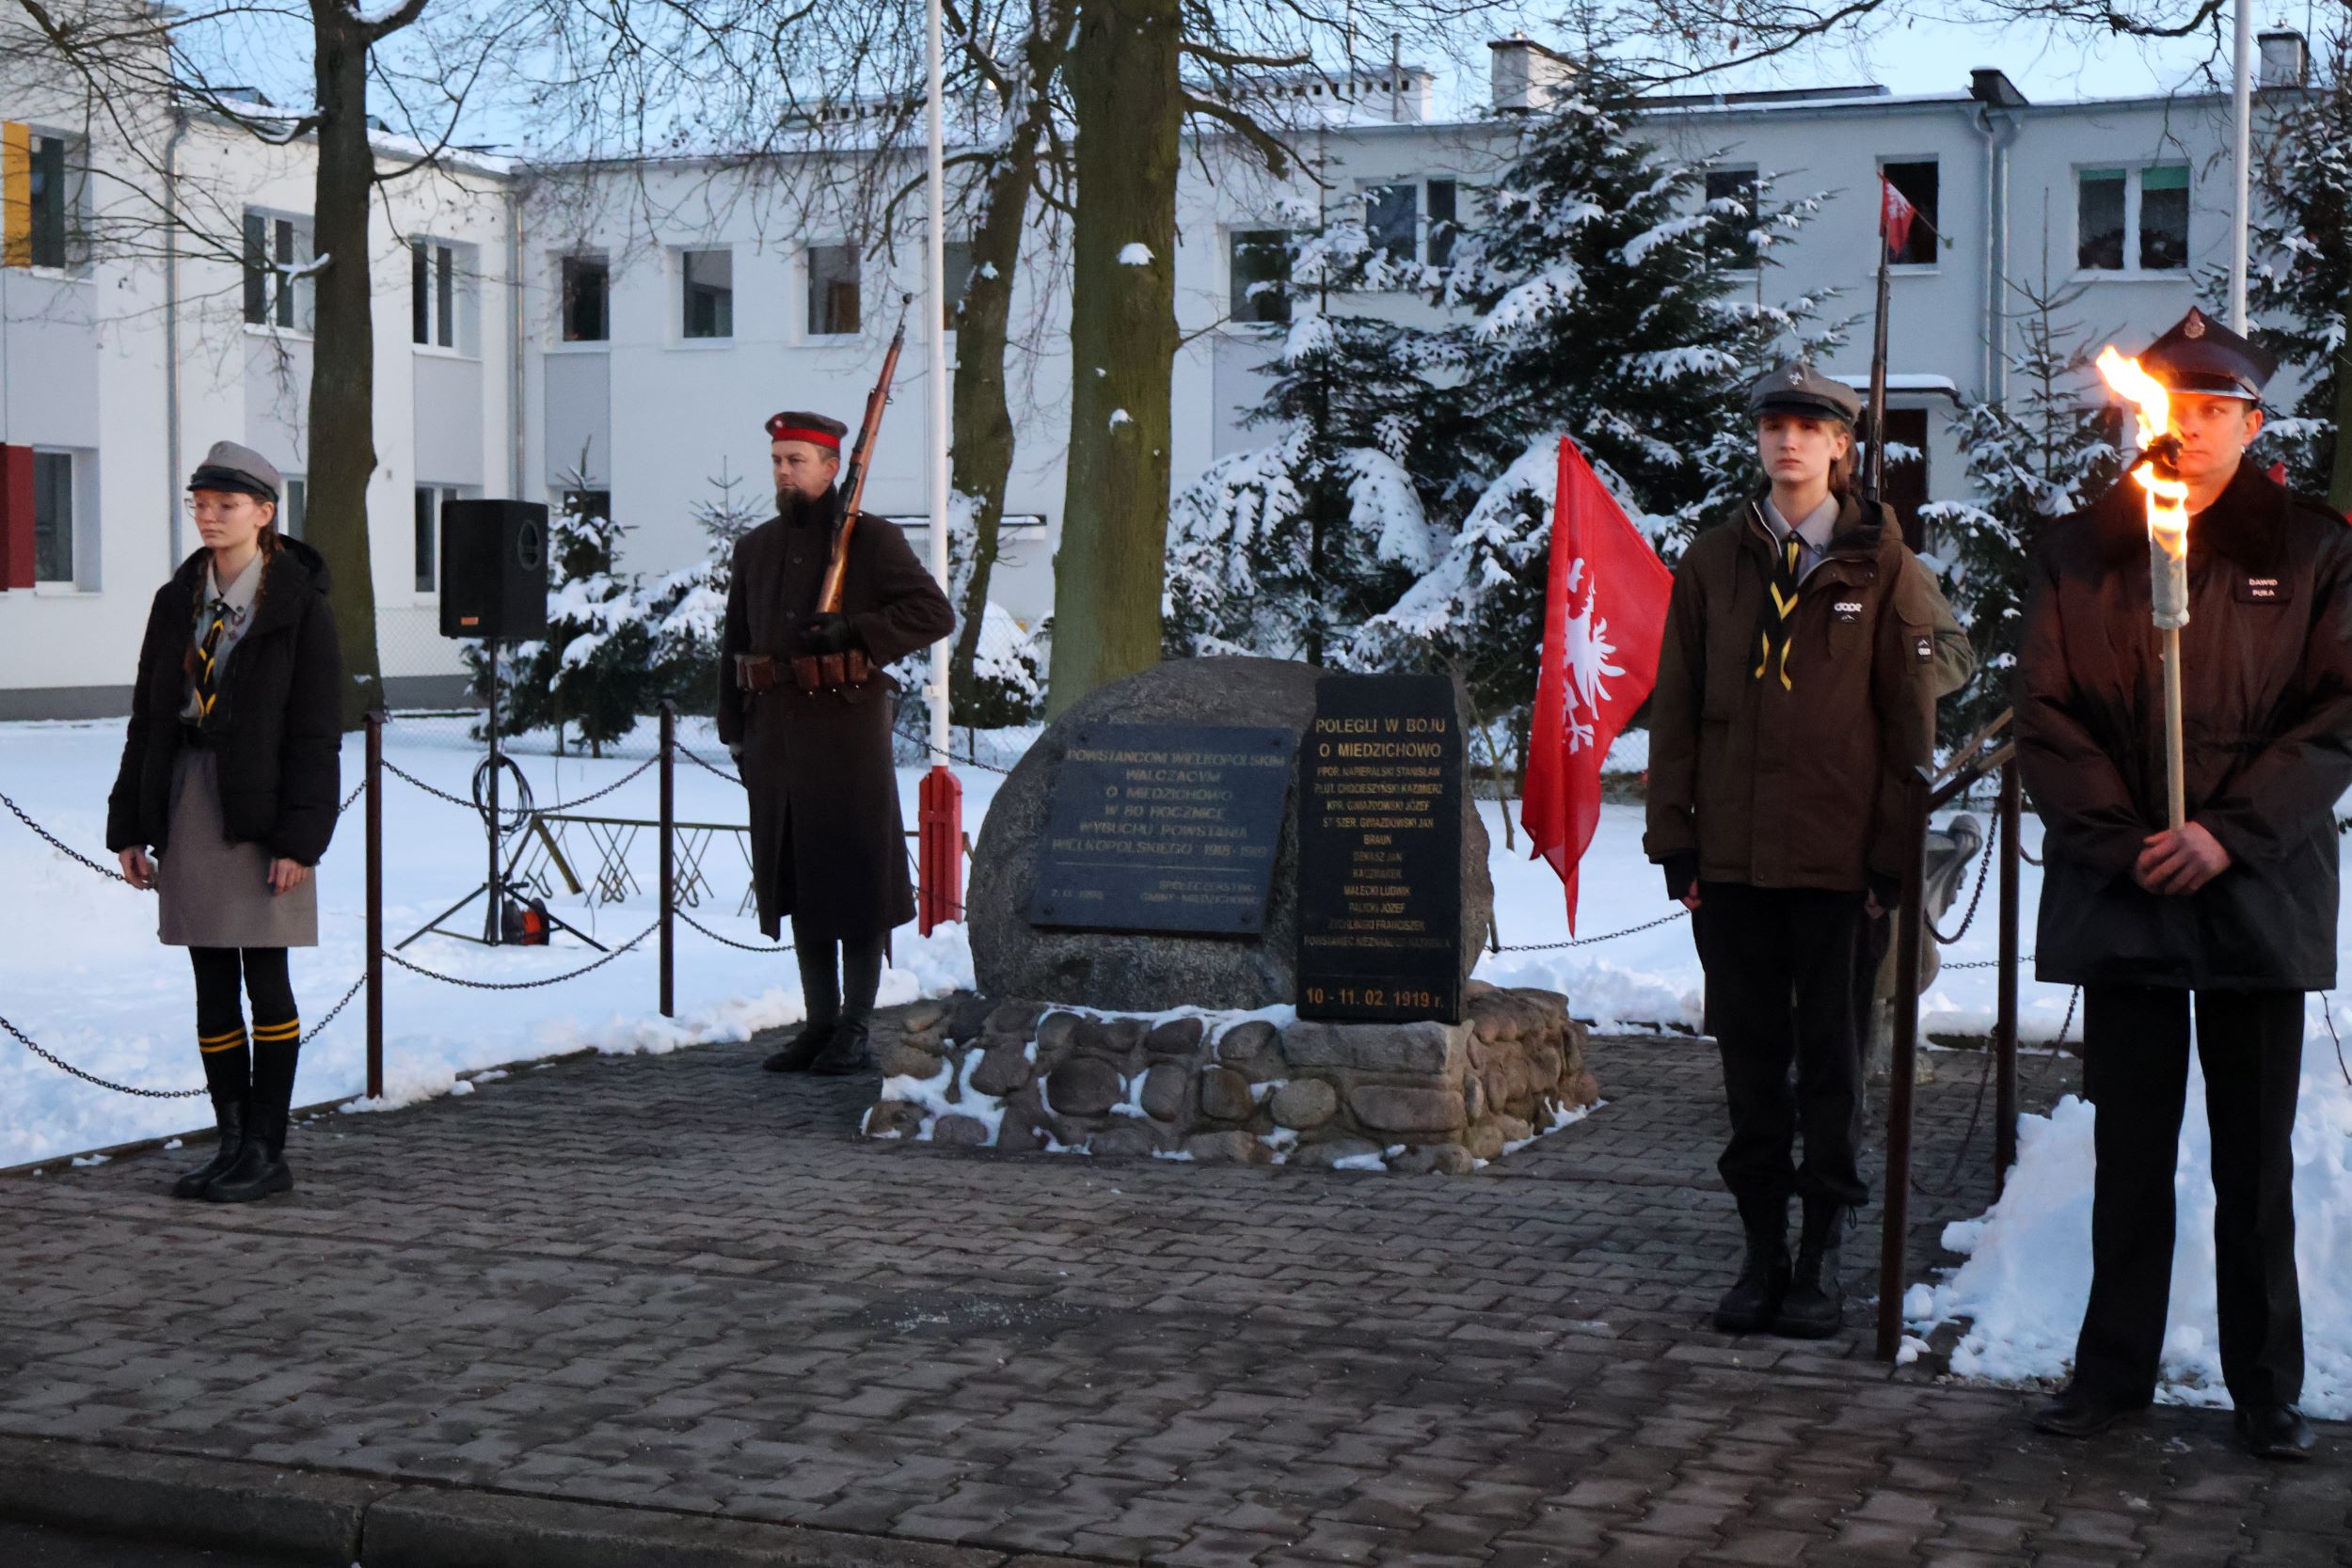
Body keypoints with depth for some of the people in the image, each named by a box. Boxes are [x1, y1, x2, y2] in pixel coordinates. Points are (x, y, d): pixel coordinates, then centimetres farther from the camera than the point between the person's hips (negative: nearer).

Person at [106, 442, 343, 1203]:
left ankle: (268, 1153, 5)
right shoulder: (177, 602, 11)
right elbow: (148, 718, 12)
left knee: (264, 977, -2)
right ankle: (233, 1145, 13)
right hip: (187, 803, 5)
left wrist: (299, 838, -16)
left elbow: (316, 731, -9)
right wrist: (129, 825, 6)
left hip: (262, 808, -5)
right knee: (212, 982, 7)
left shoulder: (300, 603, -5)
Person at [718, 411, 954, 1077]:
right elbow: (735, 643, 19)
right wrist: (737, 730, 12)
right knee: (796, 881, 9)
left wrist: (854, 633, -19)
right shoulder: (756, 549, 15)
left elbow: (935, 613, -8)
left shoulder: (872, 541, -2)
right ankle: (820, 1024, 17)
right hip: (777, 740, 6)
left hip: (847, 739, -6)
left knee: (857, 879, -2)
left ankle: (855, 1032, 5)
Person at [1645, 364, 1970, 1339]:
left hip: (1840, 857, -2)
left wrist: (1893, 852, -4)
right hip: (1731, 856, 2)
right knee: (1750, 1057, 7)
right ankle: (1763, 1251, 17)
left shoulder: (1883, 566, 2)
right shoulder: (1712, 563, 7)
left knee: (1832, 1059, 4)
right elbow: (1676, 709, 8)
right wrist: (1674, 839, 2)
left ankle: (1823, 1259, 14)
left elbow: (1910, 718, 1)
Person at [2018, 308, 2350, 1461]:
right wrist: (2123, 841, -9)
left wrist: (2229, 832, -12)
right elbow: (2045, 719, 3)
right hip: (2120, 900, 1)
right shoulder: (2078, 554, 7)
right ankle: (2114, 1367, 18)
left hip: (2259, 898, -1)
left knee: (2255, 1162, 7)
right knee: (2128, 1157, 8)